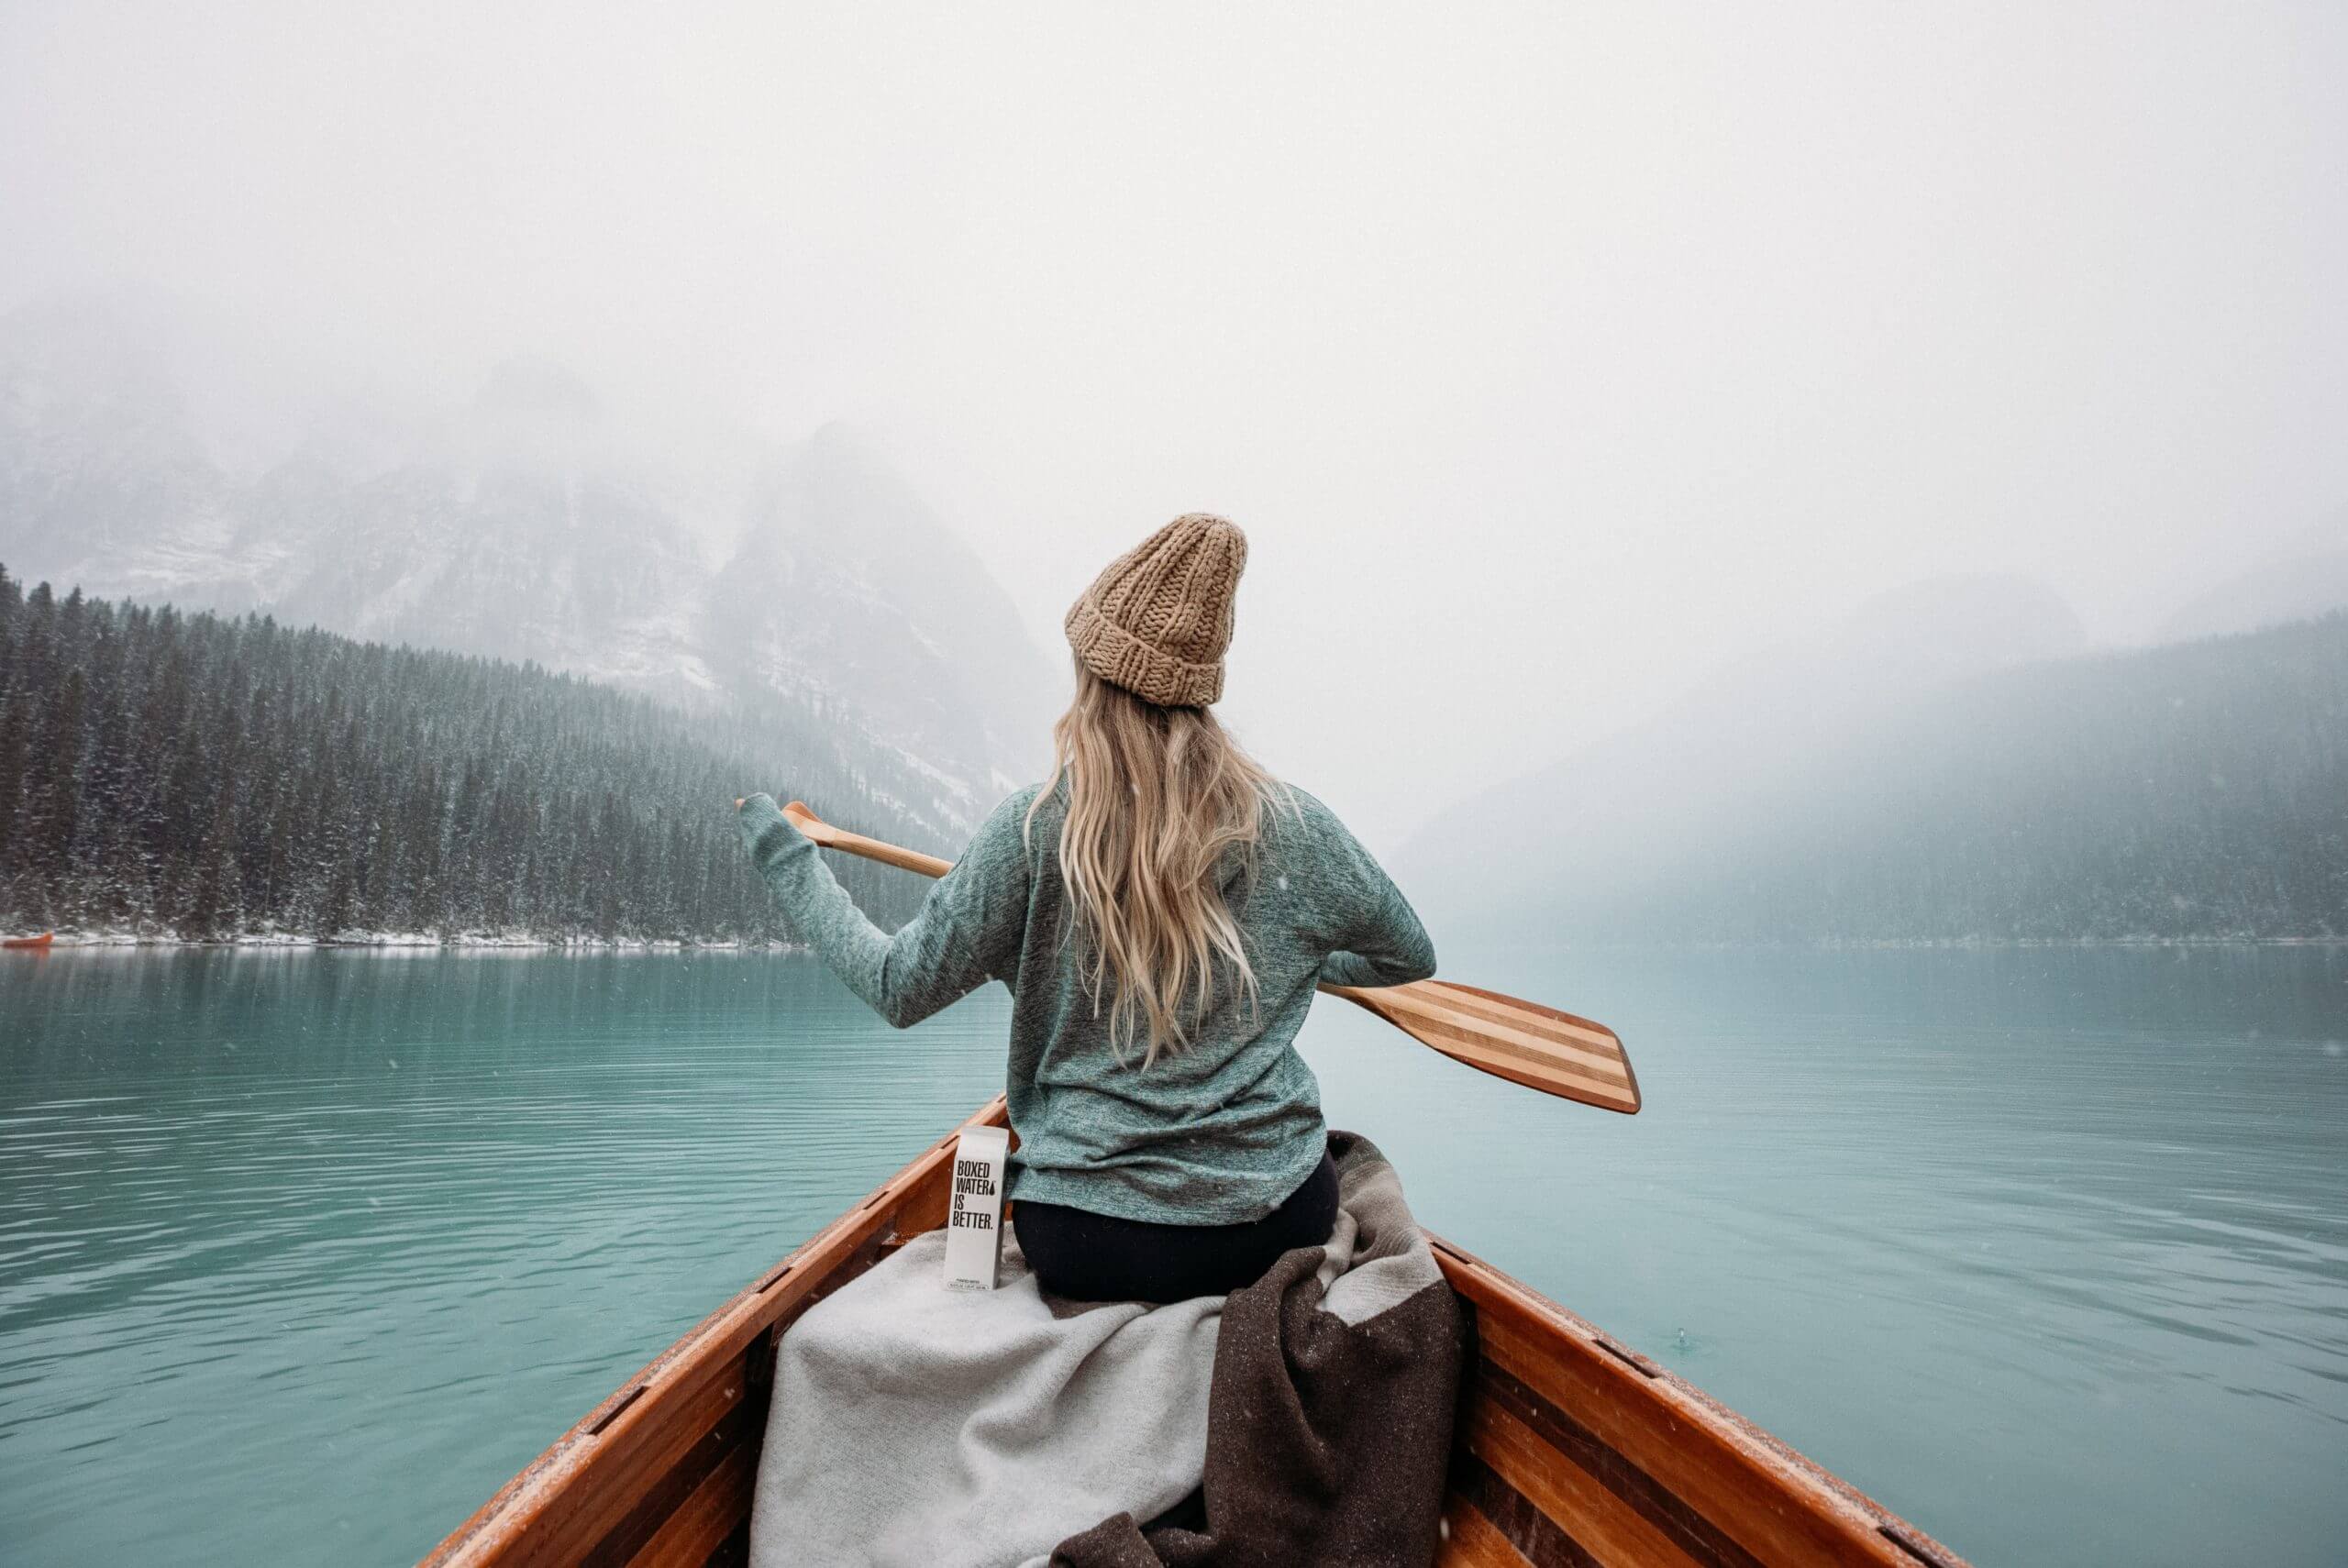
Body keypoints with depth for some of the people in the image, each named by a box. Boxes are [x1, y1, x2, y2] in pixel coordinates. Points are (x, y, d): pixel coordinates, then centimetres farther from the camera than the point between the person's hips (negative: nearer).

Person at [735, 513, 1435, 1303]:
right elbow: (1410, 955, 8)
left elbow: (899, 987, -5)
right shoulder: (1291, 824, -7)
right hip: (1278, 1228, 1)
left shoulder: (1035, 826, -13)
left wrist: (785, 853, 8)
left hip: (1082, 1245, 0)